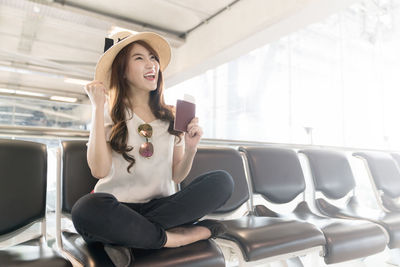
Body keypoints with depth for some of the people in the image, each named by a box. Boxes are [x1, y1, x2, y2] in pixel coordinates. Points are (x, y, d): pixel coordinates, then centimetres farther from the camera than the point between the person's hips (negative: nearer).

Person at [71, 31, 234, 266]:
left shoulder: (171, 117, 9)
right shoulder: (109, 114, 1)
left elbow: (177, 176, 10)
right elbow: (99, 170, -15)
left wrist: (191, 149, -9)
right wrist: (98, 107, -13)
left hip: (160, 206, 3)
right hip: (119, 209, -2)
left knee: (222, 181, -19)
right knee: (87, 209, -36)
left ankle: (129, 239, -18)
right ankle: (185, 236, -17)